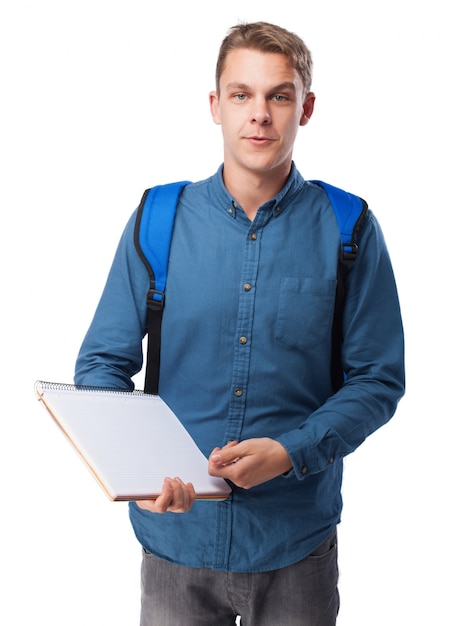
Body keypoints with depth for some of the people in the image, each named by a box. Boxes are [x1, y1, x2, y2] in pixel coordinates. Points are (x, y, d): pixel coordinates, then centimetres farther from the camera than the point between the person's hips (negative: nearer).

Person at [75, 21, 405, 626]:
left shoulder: (349, 231, -5)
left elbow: (378, 379, -3)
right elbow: (102, 364, -1)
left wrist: (291, 452, -18)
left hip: (297, 541, 0)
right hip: (175, 533, 1)